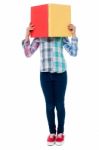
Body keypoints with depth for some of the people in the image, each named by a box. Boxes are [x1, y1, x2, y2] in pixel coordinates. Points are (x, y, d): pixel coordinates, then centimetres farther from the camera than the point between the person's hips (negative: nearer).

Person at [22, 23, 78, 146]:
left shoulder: (62, 36, -1)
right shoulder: (39, 37, 4)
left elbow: (73, 53, -9)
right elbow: (28, 53, -1)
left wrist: (73, 34, -14)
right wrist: (27, 35, -9)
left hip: (60, 73, -1)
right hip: (45, 74, 2)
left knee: (59, 104, 8)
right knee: (49, 105, 9)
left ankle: (60, 132, 24)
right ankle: (52, 132, 24)